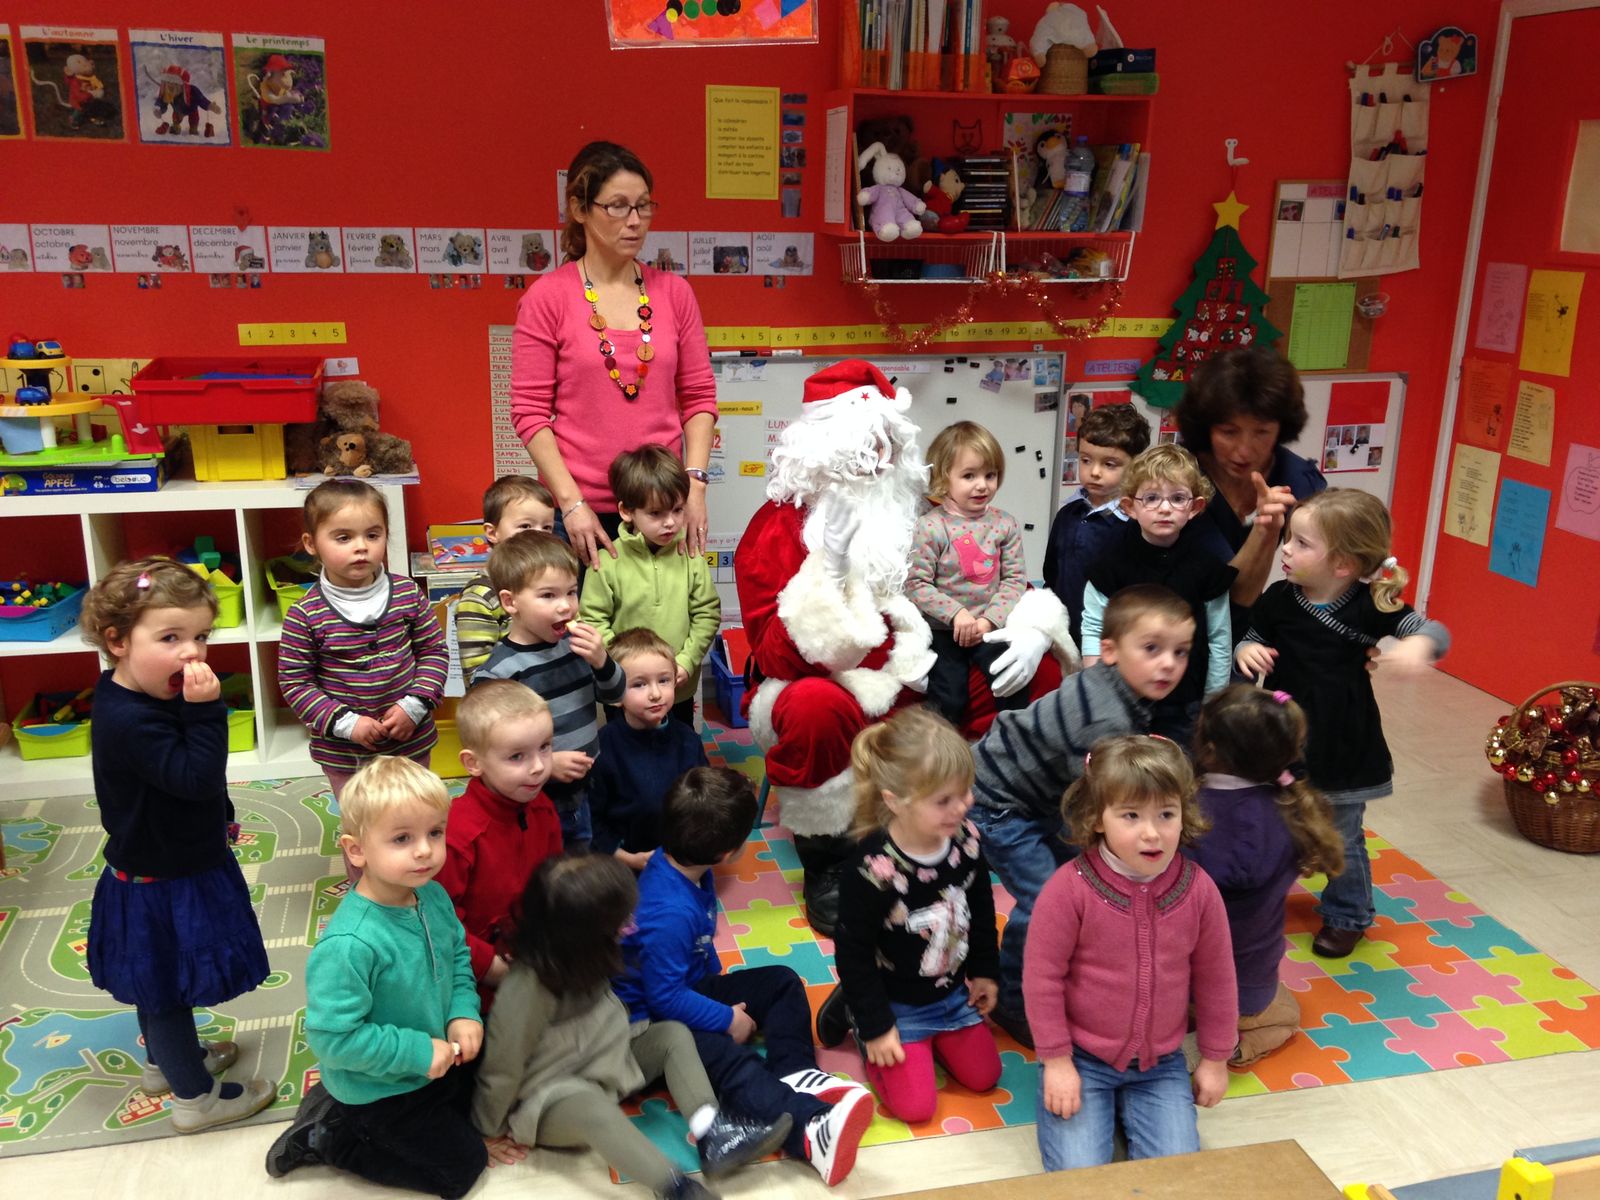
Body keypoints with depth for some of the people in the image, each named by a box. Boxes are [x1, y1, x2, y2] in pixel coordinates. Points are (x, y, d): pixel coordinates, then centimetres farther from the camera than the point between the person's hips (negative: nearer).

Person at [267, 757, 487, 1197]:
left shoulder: (433, 897, -13)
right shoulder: (349, 945, -37)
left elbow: (458, 955, 4)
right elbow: (333, 1036, -34)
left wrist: (464, 1012, -11)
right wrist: (417, 1053, -28)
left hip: (436, 1060, 7)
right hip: (381, 1091, -7)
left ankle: (337, 1102, 25)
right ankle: (327, 1137, 14)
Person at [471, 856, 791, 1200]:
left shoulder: (573, 954, -7)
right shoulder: (527, 987, -32)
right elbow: (502, 1066, -19)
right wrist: (490, 1132, -8)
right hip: (549, 1099, -9)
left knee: (672, 1035, -5)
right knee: (592, 1107, -40)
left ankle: (713, 1136, -24)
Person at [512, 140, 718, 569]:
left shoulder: (674, 292, 7)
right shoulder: (548, 297, -2)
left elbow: (699, 396, 8)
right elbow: (530, 411, -5)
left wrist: (695, 483, -4)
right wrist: (572, 502, -12)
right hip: (581, 516, -2)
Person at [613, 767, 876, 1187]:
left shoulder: (686, 868, -5)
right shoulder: (669, 914, -34)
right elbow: (665, 997, -28)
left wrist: (718, 984, 16)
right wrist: (728, 1019, -18)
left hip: (690, 986, 11)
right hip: (654, 1020, -11)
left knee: (781, 982, 7)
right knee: (730, 1060, -35)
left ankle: (795, 1074, -12)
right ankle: (810, 1130, -56)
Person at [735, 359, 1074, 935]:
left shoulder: (911, 513, 1)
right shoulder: (778, 528, -11)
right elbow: (780, 657, -20)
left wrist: (1032, 629, -13)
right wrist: (828, 567, -32)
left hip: (918, 689, 5)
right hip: (825, 691, -4)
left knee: (1038, 671, -9)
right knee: (815, 706, -39)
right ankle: (824, 864, -14)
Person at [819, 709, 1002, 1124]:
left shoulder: (966, 840, -16)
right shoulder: (876, 869, -34)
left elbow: (982, 908, 5)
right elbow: (852, 952, -21)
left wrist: (985, 971, 11)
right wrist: (876, 1025, -14)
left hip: (953, 993, 6)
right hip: (897, 1004, -6)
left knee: (983, 1077, 11)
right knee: (915, 1105, -2)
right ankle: (853, 1010, 15)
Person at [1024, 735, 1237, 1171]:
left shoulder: (1198, 891, -12)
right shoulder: (1070, 889, -22)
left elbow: (1215, 979, 2)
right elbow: (1042, 977, -13)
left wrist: (1215, 1059, 9)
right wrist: (1056, 1060, -9)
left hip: (1161, 1064, 3)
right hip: (1081, 1058, -2)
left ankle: (1128, 1106, 20)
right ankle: (1100, 1109, 17)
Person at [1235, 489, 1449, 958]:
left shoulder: (1370, 607, -16)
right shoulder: (1279, 599, -9)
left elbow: (1433, 630, -13)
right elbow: (1251, 639, 3)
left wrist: (1419, 643, -36)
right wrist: (1246, 652, -21)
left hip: (1342, 747, -2)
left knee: (1342, 839, 13)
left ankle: (1346, 916, 34)